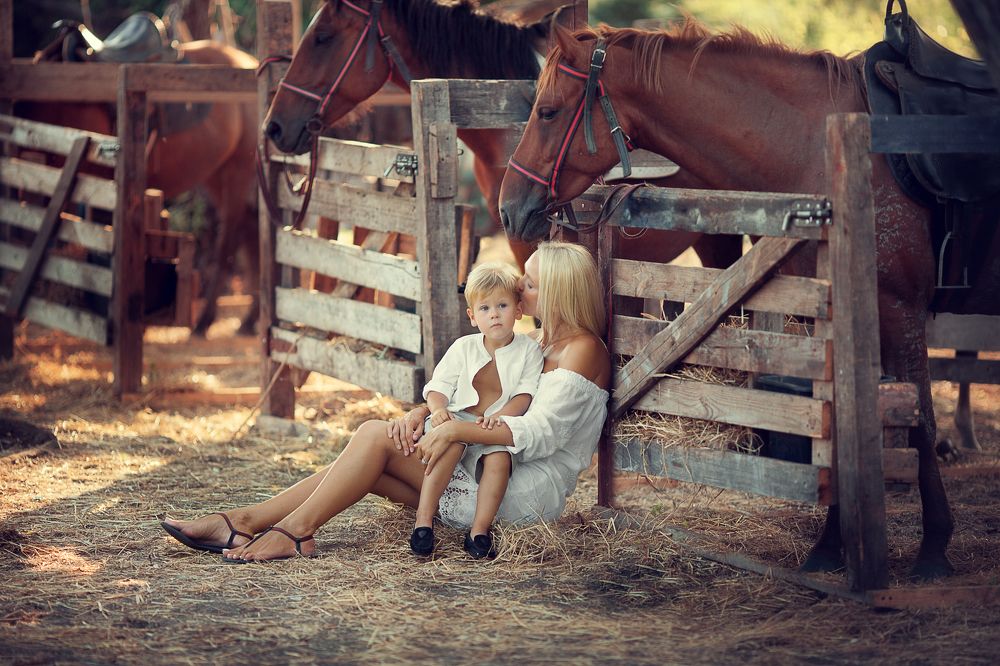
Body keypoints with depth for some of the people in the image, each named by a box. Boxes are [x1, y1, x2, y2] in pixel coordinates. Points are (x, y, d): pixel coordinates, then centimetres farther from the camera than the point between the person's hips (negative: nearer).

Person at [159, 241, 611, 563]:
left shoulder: (582, 350, -10)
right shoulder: (539, 343, 21)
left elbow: (539, 433, -23)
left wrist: (456, 429, -30)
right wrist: (421, 412, -4)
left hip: (530, 491, -9)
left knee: (377, 436, -18)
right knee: (369, 469, -6)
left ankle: (295, 531, -17)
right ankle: (244, 522, -10)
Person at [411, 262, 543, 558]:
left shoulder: (528, 350, 7)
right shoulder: (464, 348, 11)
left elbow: (526, 393, -3)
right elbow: (439, 385, 7)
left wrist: (502, 414, -22)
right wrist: (438, 409, -16)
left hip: (496, 428, 0)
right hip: (457, 419, 0)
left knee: (499, 457, -33)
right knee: (452, 441, -34)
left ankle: (480, 530, -27)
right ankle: (423, 519, -35)